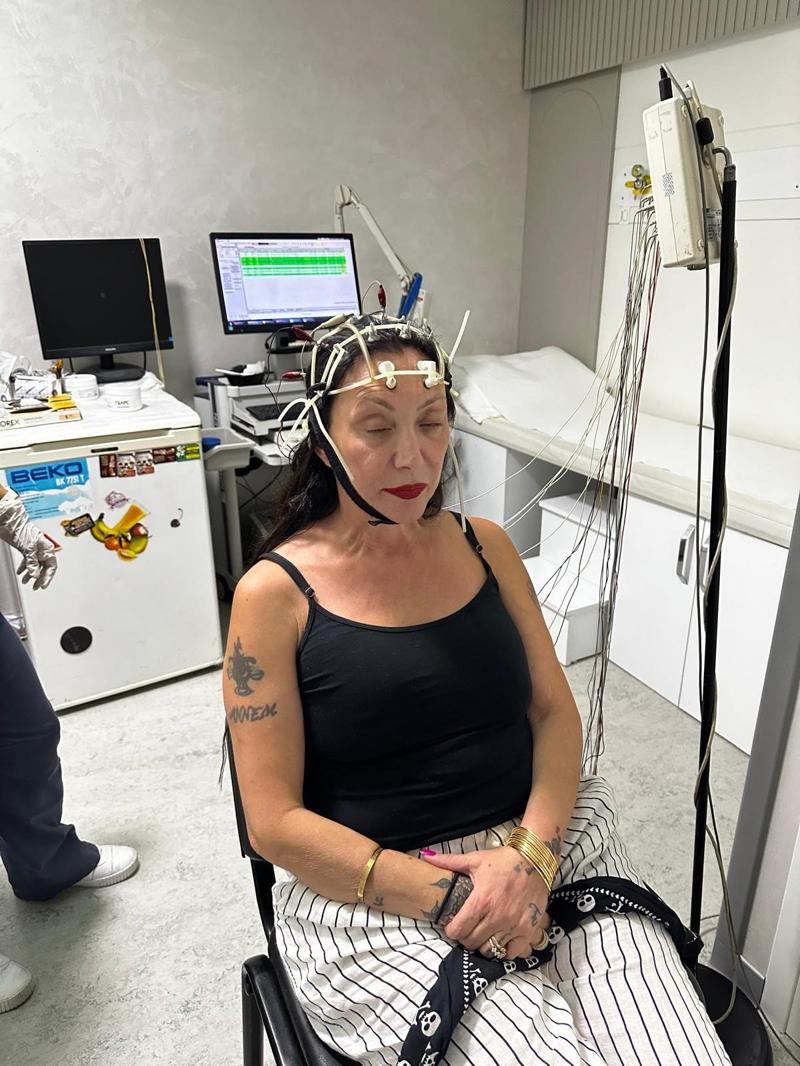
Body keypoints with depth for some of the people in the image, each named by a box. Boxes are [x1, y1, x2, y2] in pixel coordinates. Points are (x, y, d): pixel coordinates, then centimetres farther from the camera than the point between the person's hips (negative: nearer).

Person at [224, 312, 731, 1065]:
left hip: (543, 838, 4)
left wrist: (532, 851, -13)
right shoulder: (275, 594, -9)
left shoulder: (485, 545, 3)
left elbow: (555, 711, 4)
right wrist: (448, 895, -16)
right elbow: (275, 822, -9)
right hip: (371, 889, -3)